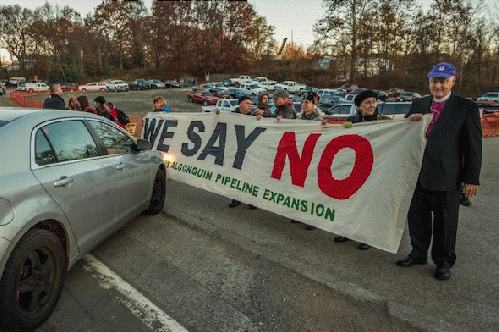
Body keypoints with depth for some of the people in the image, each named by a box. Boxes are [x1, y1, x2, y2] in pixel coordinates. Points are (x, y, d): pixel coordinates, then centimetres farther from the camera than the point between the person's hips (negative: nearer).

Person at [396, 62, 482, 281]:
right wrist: (409, 120, -6)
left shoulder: (467, 108, -4)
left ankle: (444, 261, 30)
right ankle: (418, 253, 36)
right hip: (418, 174, 4)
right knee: (417, 217, 15)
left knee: (445, 222, 10)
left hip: (446, 178, -4)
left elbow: (473, 146, -5)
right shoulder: (419, 104, 8)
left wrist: (472, 179, -7)